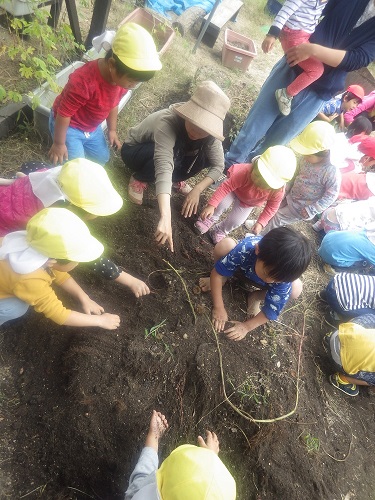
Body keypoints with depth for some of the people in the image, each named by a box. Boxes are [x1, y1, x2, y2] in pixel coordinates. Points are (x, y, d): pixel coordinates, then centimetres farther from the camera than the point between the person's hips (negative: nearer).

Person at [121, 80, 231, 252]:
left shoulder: (208, 132, -22)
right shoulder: (167, 124, -40)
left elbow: (218, 165, -17)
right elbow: (163, 167, -53)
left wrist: (197, 190, -33)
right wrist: (165, 218, -63)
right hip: (134, 150, -5)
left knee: (206, 156, -21)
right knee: (167, 156, -39)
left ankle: (175, 180, 5)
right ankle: (139, 178, -9)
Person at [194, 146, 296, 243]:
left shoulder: (278, 191, -38)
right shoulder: (246, 172, -46)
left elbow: (271, 207, -19)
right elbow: (226, 186, -43)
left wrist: (260, 223, -27)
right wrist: (211, 205, -48)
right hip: (235, 189, -1)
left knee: (235, 221, -4)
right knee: (222, 203, -23)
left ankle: (220, 230, 31)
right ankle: (210, 219, 12)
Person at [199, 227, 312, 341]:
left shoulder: (283, 278, -38)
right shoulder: (245, 249, -43)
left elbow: (272, 310, -26)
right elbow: (217, 273, -33)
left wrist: (246, 326, -26)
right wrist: (219, 308, -32)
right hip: (244, 266, -1)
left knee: (296, 289, -27)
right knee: (225, 245, -32)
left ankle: (256, 297, -3)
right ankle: (223, 279, -6)